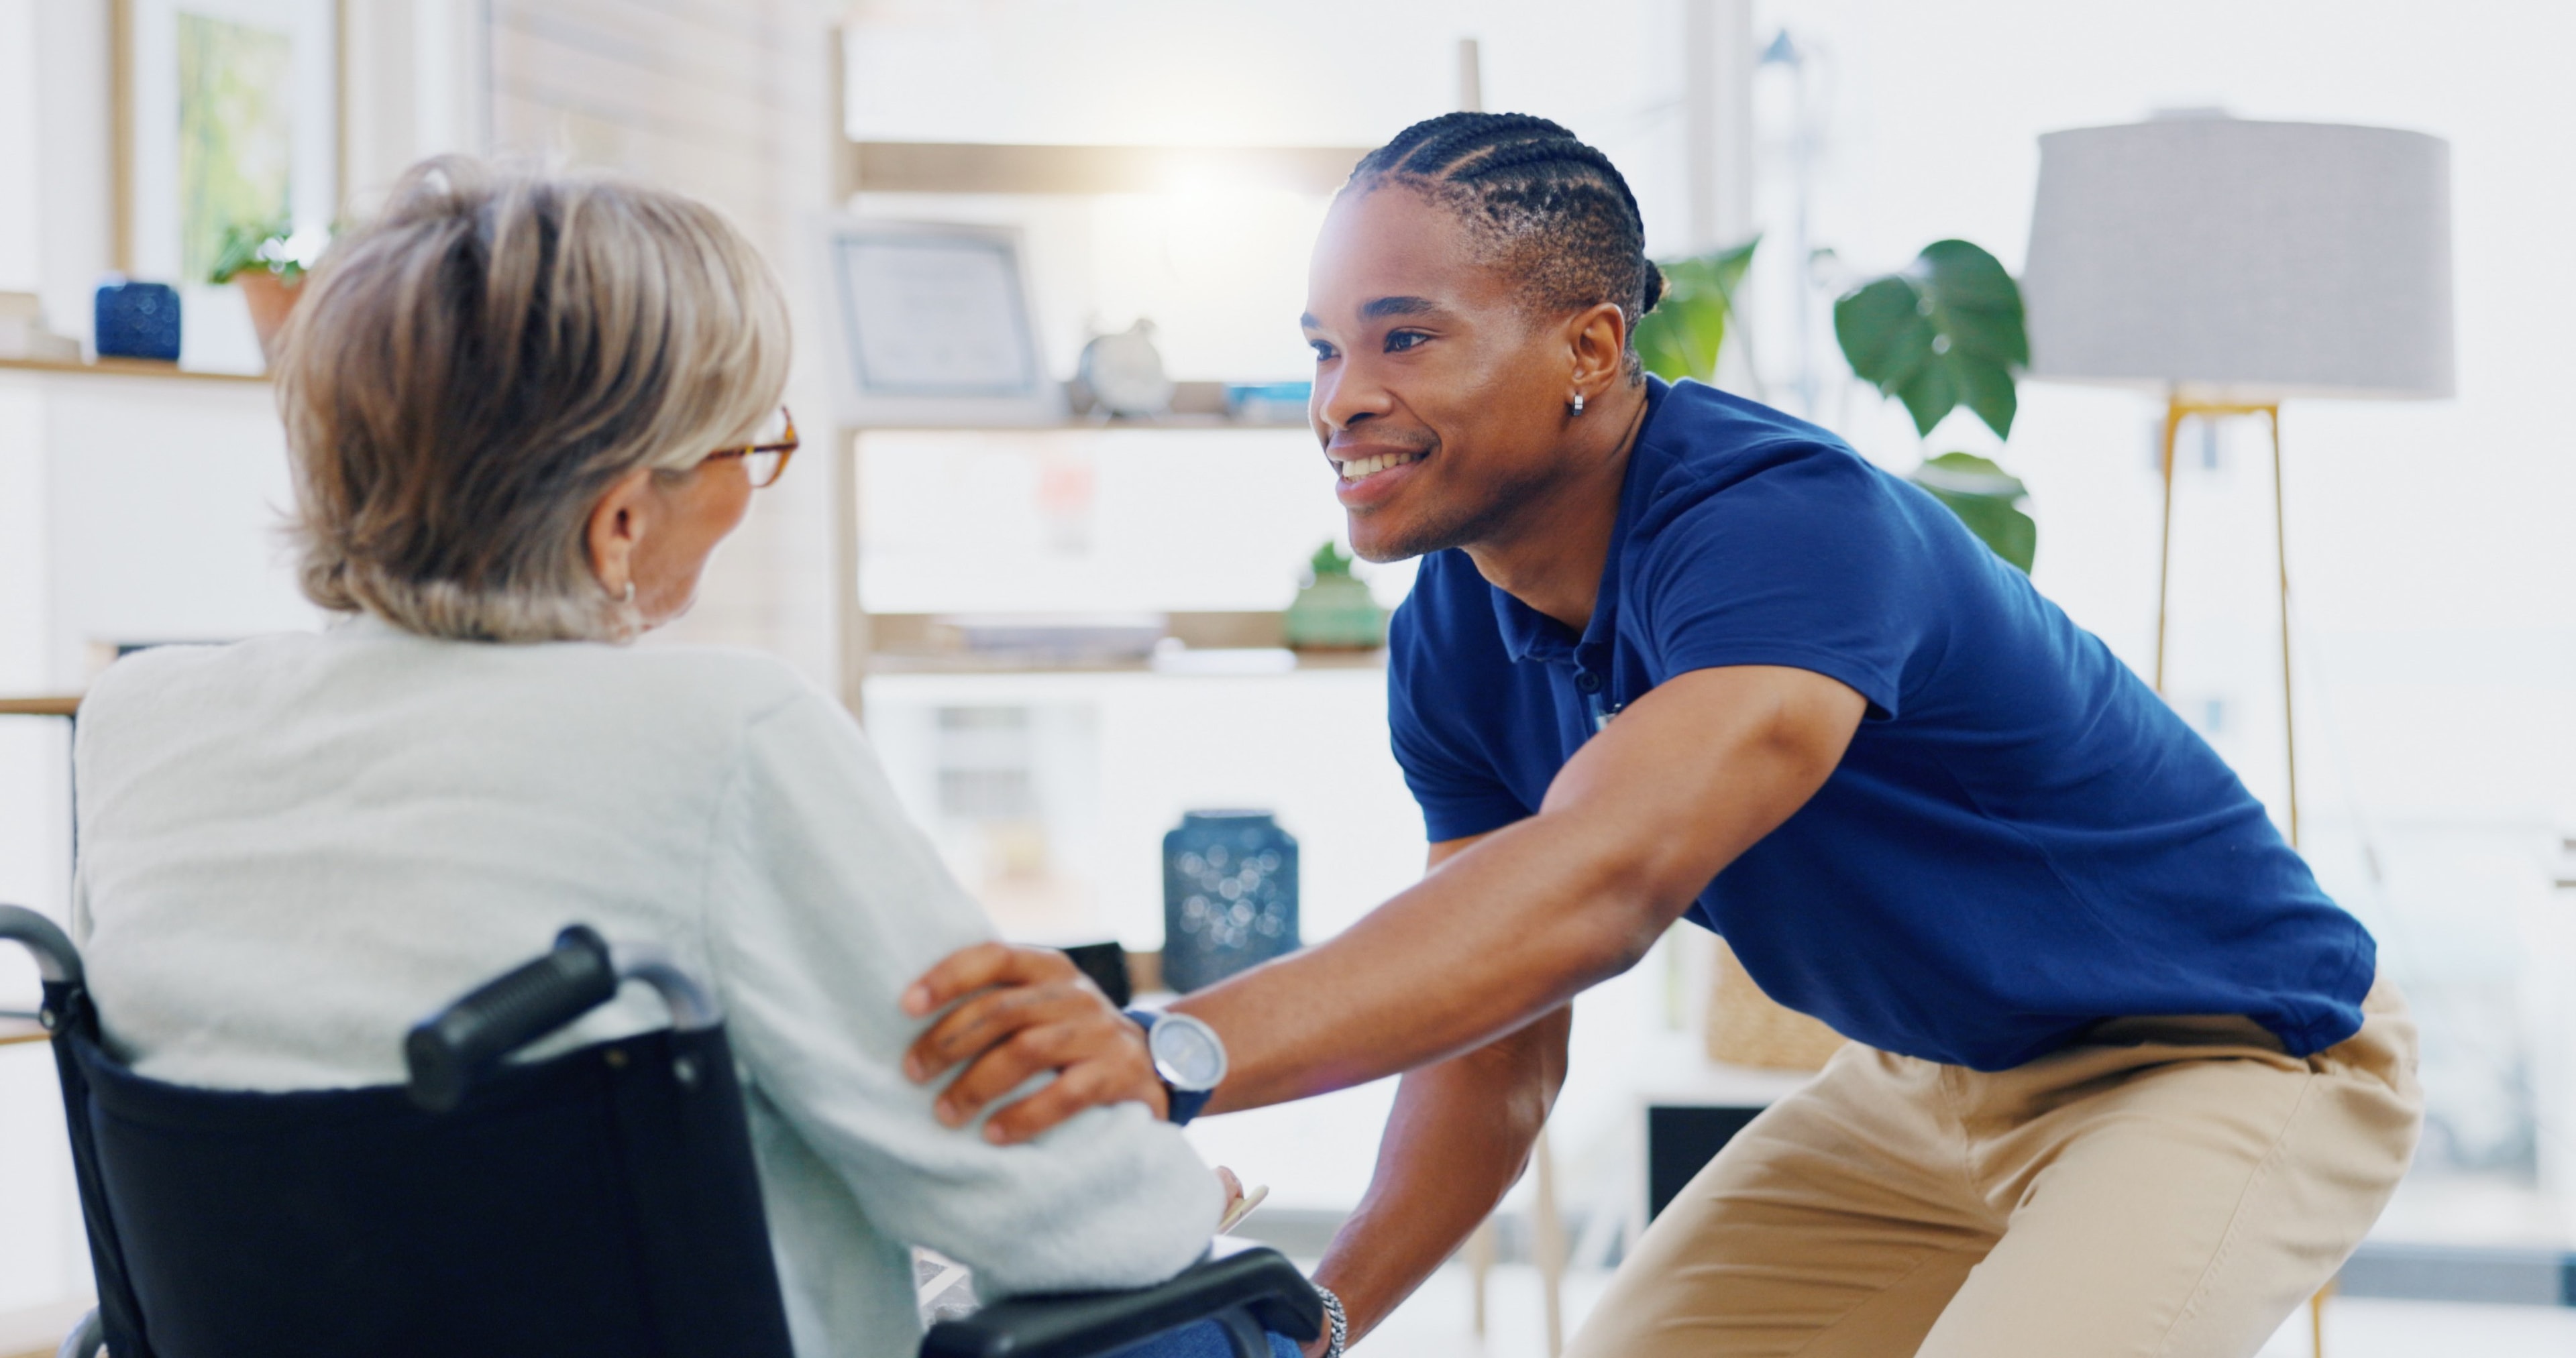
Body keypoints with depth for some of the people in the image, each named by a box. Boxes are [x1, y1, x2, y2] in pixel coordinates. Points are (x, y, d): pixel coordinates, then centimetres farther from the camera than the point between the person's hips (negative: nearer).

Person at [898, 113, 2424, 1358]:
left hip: (2235, 1060, -8)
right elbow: (1499, 1045, -5)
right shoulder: (1460, 644, -8)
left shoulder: (1787, 521, -35)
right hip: (1924, 1082, 8)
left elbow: (1600, 885, -51)